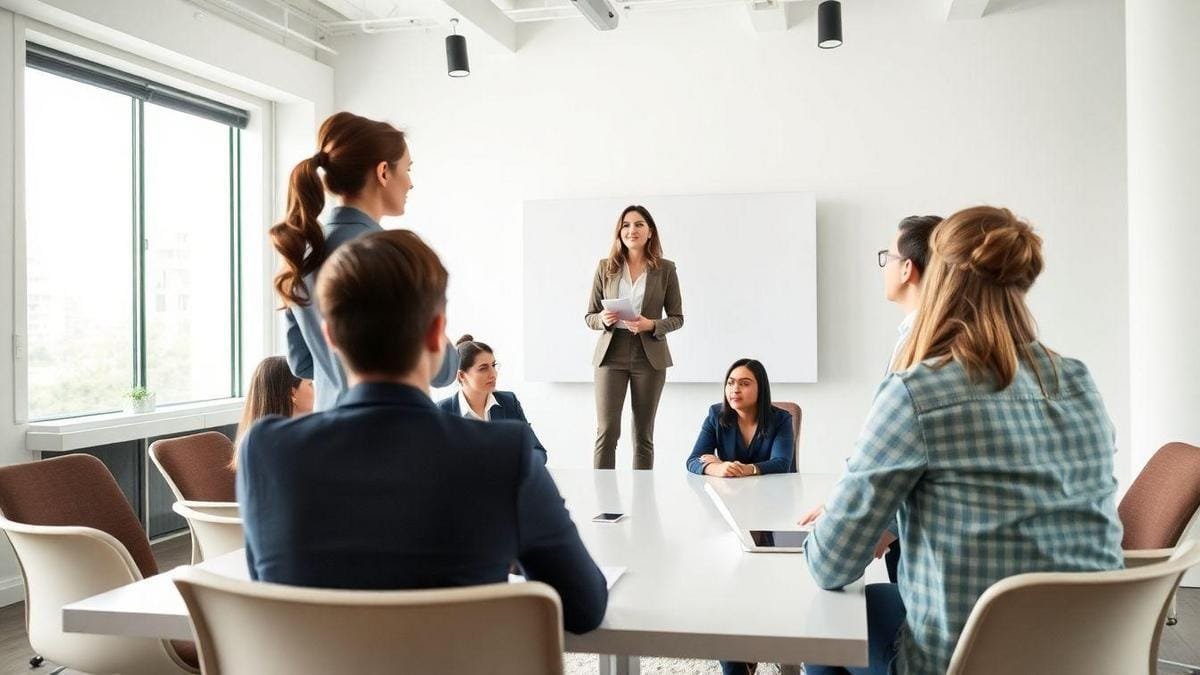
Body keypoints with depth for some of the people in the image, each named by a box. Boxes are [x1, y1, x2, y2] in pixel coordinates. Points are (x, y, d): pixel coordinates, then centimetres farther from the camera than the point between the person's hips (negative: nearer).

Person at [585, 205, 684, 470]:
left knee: (643, 434, 7)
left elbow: (677, 318, 4)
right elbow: (589, 316, 8)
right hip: (611, 354, 0)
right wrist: (603, 319, -15)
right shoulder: (605, 268, 4)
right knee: (606, 431, -6)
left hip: (649, 356, 0)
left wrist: (651, 325, -15)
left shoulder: (665, 269, 2)